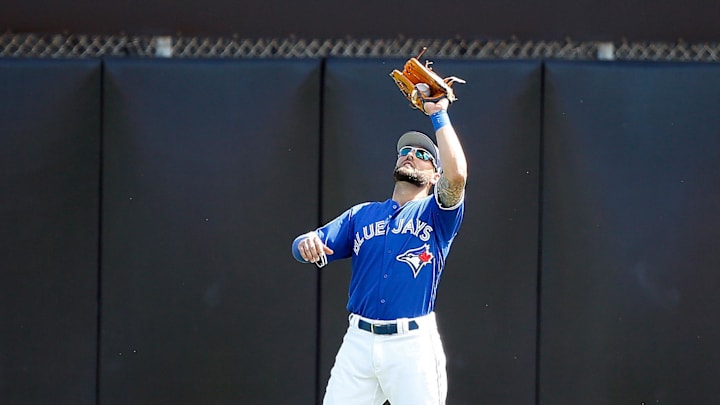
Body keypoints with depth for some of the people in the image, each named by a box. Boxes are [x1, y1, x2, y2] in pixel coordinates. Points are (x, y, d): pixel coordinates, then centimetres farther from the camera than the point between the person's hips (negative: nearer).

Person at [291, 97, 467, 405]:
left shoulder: (435, 214, 6)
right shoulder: (362, 215, 19)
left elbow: (456, 174, -14)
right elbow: (309, 247, 11)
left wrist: (439, 115, -7)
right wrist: (307, 243, -14)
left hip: (413, 344, -3)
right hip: (359, 341, 3)